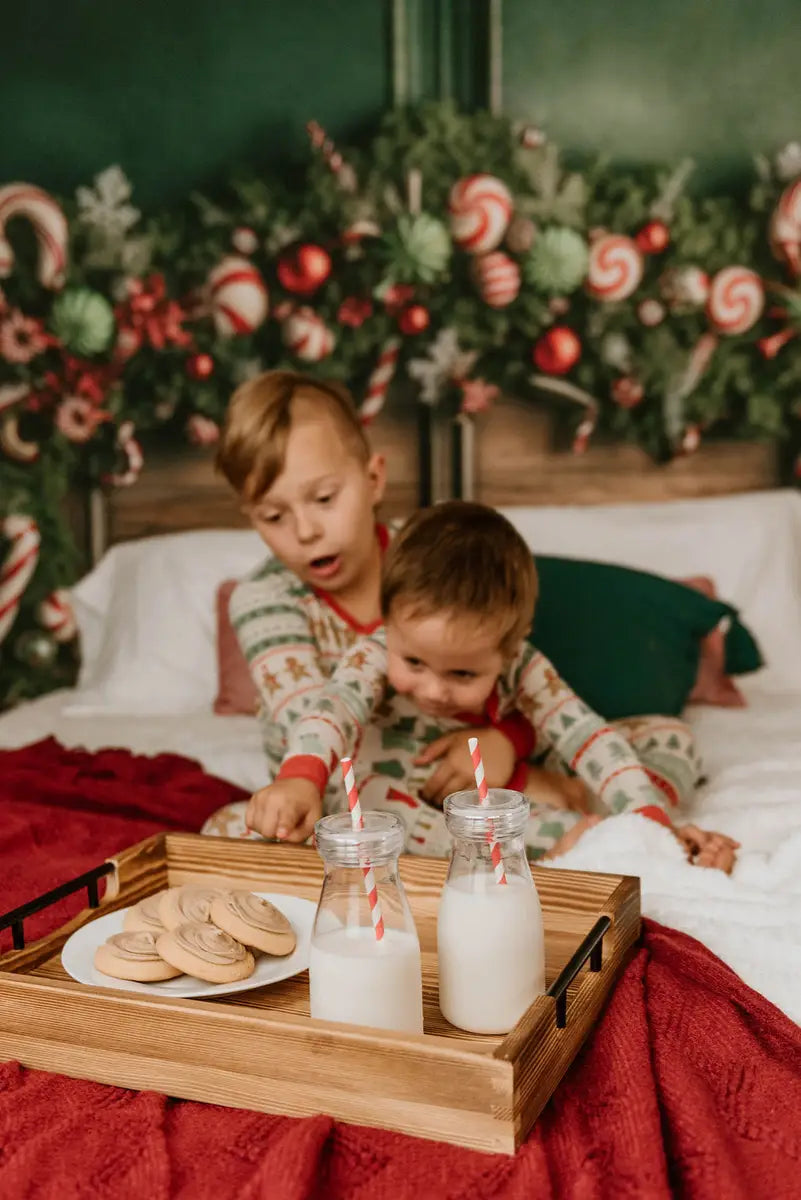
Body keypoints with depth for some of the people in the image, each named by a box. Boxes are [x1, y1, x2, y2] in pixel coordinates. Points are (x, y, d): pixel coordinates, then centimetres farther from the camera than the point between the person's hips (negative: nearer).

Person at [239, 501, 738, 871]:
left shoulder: (523, 669, -18)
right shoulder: (375, 659, -24)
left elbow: (591, 739, -24)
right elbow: (334, 709, -43)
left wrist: (653, 825, -36)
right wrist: (300, 778, -64)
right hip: (413, 807, -2)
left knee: (674, 737, -5)